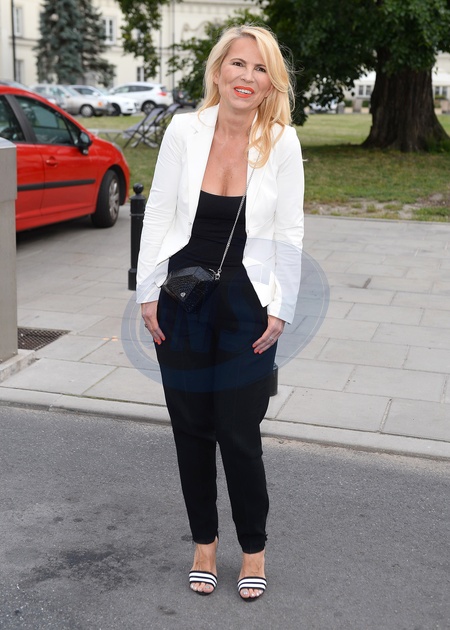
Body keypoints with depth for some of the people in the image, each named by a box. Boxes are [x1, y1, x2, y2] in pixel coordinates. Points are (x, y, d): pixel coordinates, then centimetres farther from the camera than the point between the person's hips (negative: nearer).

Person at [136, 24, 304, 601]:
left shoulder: (281, 142, -7)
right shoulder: (185, 129, -5)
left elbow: (288, 234, -2)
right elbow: (158, 214, 1)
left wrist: (281, 311, -3)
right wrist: (148, 293, 0)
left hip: (246, 303, -1)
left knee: (240, 434, 1)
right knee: (191, 429, 11)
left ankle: (253, 548, 25)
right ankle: (203, 542, 31)